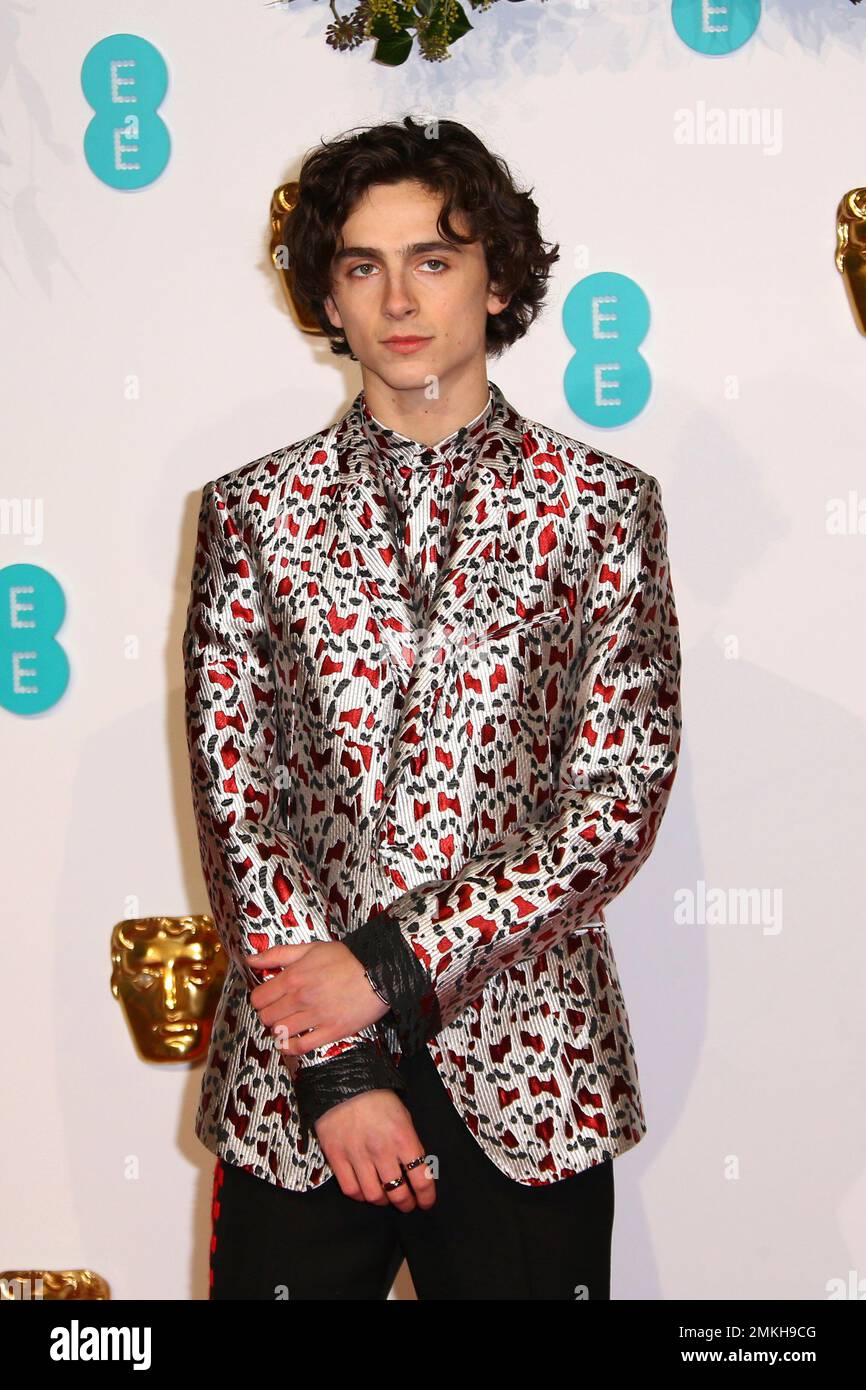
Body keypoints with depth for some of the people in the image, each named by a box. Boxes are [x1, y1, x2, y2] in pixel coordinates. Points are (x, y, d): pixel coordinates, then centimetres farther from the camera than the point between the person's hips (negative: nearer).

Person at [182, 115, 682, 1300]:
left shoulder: (601, 507, 2)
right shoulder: (254, 513, 5)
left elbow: (625, 794, -5)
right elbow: (234, 797, -1)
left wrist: (392, 962, -13)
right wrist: (336, 1067, -9)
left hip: (525, 1069, 0)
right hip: (292, 1081, 1)